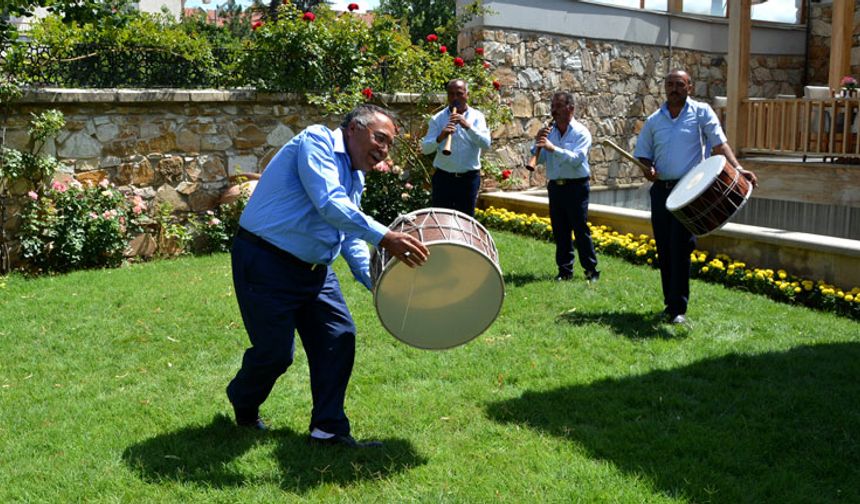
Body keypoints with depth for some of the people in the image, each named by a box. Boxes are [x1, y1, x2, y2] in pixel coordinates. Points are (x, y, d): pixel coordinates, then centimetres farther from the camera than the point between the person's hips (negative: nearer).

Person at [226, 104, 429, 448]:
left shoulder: (354, 178, 14)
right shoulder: (317, 141, -14)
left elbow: (351, 238, 15)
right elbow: (329, 204, -30)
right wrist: (384, 237, -36)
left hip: (313, 268, 9)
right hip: (265, 262, -9)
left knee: (339, 337, 1)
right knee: (275, 351, -2)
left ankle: (329, 428, 11)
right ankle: (243, 406, 30)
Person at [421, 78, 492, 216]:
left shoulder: (477, 116, 2)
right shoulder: (437, 119, 2)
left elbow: (486, 143, -12)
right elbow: (425, 148, -6)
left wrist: (468, 126, -24)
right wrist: (440, 138, -25)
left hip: (469, 178, 0)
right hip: (443, 177, 0)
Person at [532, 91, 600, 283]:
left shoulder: (581, 132, -5)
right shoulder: (549, 131, 9)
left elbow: (576, 159, -21)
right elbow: (537, 158, 6)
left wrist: (553, 148, -30)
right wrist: (538, 143, -11)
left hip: (576, 186, -5)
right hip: (555, 186, 5)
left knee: (580, 228, -3)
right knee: (560, 230, 8)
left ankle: (591, 270, 5)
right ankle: (565, 270, 16)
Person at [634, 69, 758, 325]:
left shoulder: (701, 112, 1)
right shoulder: (654, 120, 11)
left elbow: (719, 144, -8)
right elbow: (642, 155, 15)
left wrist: (737, 168, -23)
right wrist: (647, 169, -8)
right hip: (661, 190, 4)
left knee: (681, 248, -9)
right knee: (664, 249, 8)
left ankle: (678, 308, -4)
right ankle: (670, 301, 21)